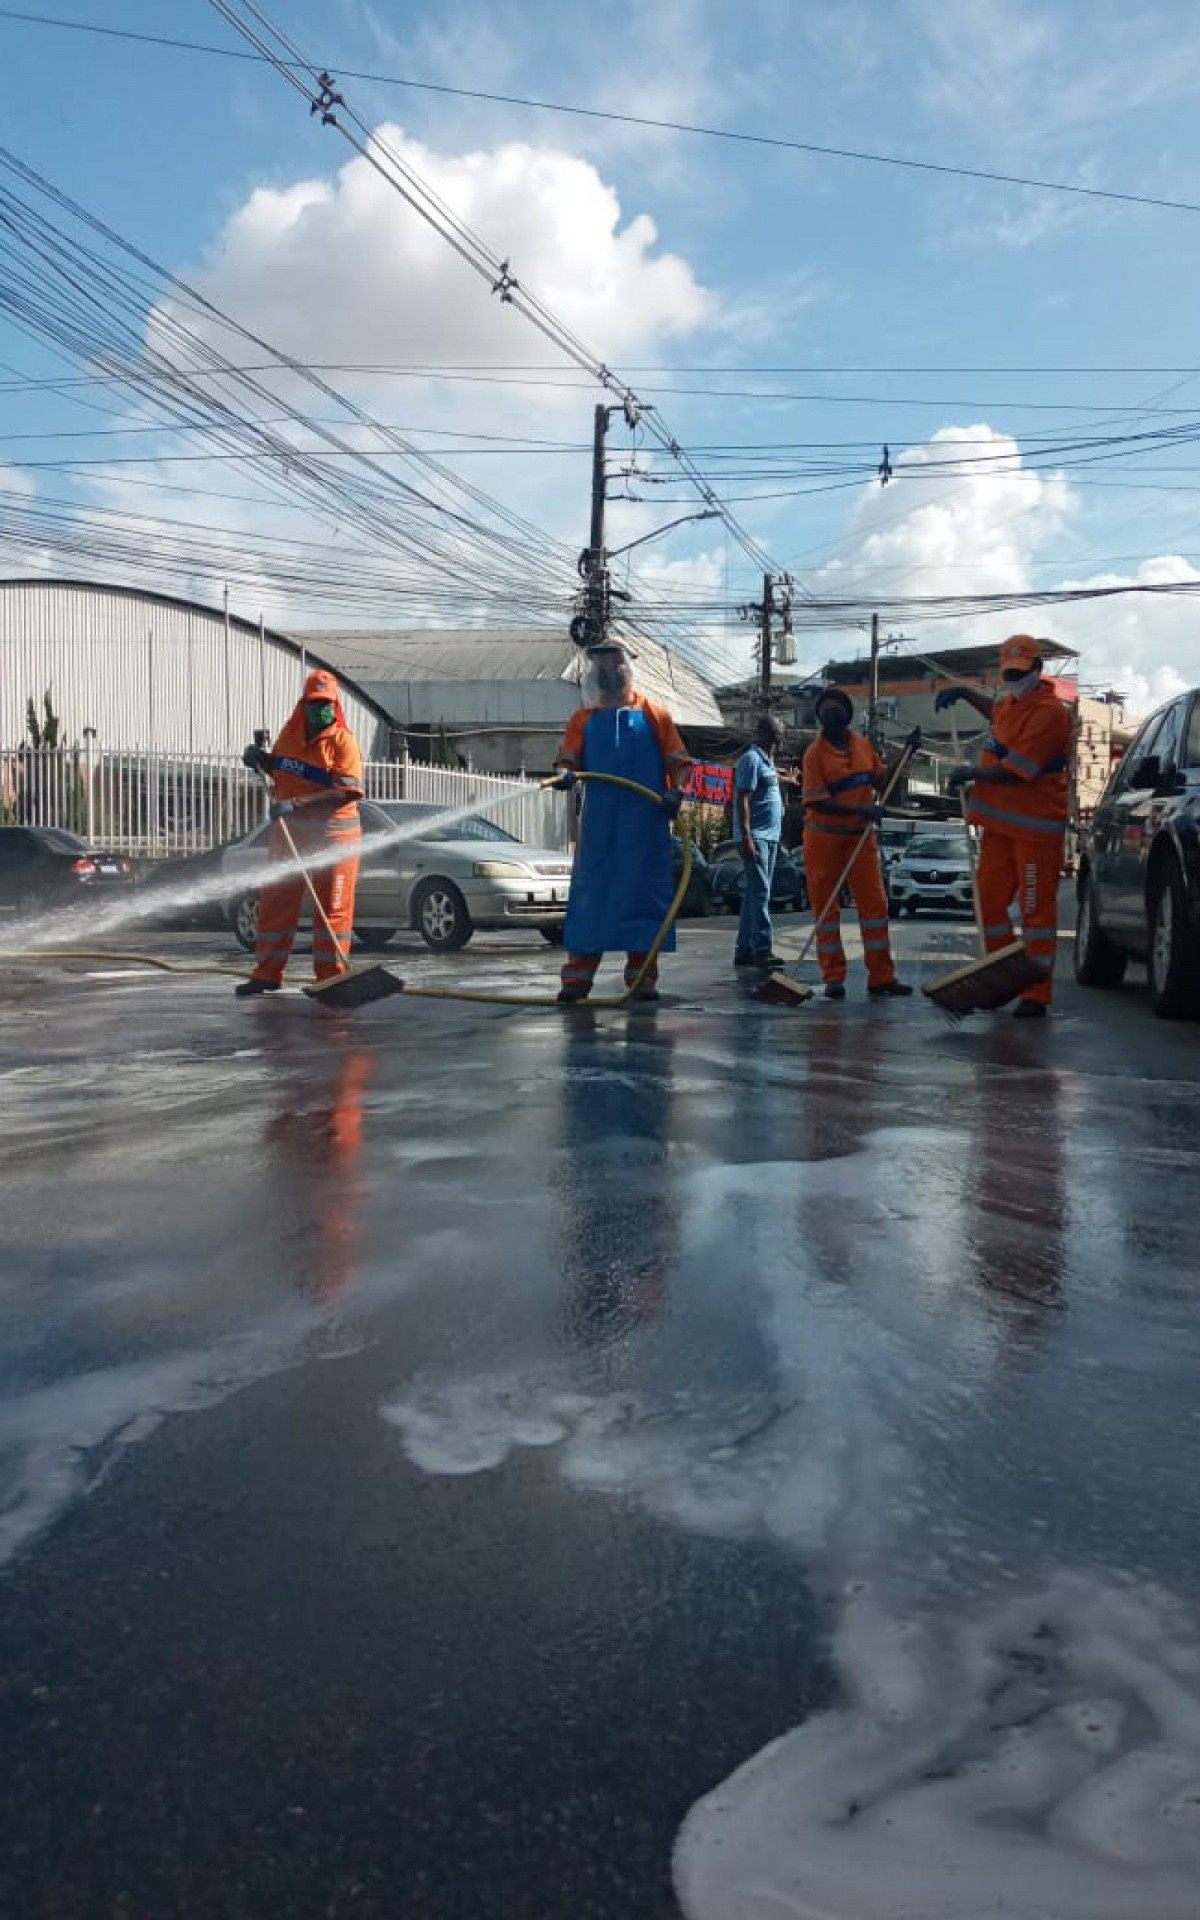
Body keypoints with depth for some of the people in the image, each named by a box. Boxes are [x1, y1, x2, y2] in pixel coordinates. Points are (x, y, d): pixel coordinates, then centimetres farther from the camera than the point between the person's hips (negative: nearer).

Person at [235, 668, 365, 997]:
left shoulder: (342, 741, -9)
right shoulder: (289, 733, 10)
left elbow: (346, 792, -21)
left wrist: (297, 804, -27)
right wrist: (261, 760, 7)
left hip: (332, 836, -6)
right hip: (288, 833, 6)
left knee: (333, 907, 1)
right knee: (276, 903, 8)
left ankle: (331, 975, 10)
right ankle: (267, 974, 16)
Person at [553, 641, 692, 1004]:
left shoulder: (653, 715, 8)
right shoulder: (583, 718, 14)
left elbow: (680, 763, 5)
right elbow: (566, 758, 7)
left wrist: (676, 791, -13)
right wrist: (566, 773, -16)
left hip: (646, 822, -1)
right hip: (599, 821, 2)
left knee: (643, 892, 1)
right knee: (589, 893, 0)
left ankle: (642, 976, 9)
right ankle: (577, 977, 3)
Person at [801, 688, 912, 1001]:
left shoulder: (863, 744, 4)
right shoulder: (815, 753, -12)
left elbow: (880, 781, 15)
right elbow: (818, 802, -18)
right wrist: (860, 810, -26)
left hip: (861, 835, 4)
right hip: (824, 837, -4)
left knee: (874, 902, 2)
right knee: (825, 905, 1)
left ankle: (881, 977, 8)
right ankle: (833, 978, 10)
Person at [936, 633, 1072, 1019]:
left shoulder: (1049, 711, -15)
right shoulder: (1010, 702, 15)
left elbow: (1014, 771, -21)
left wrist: (971, 774, -9)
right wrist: (964, 693, 32)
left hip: (1036, 827, -9)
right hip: (999, 823, 9)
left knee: (1036, 908, -6)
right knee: (989, 902, 9)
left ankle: (1036, 994, -3)